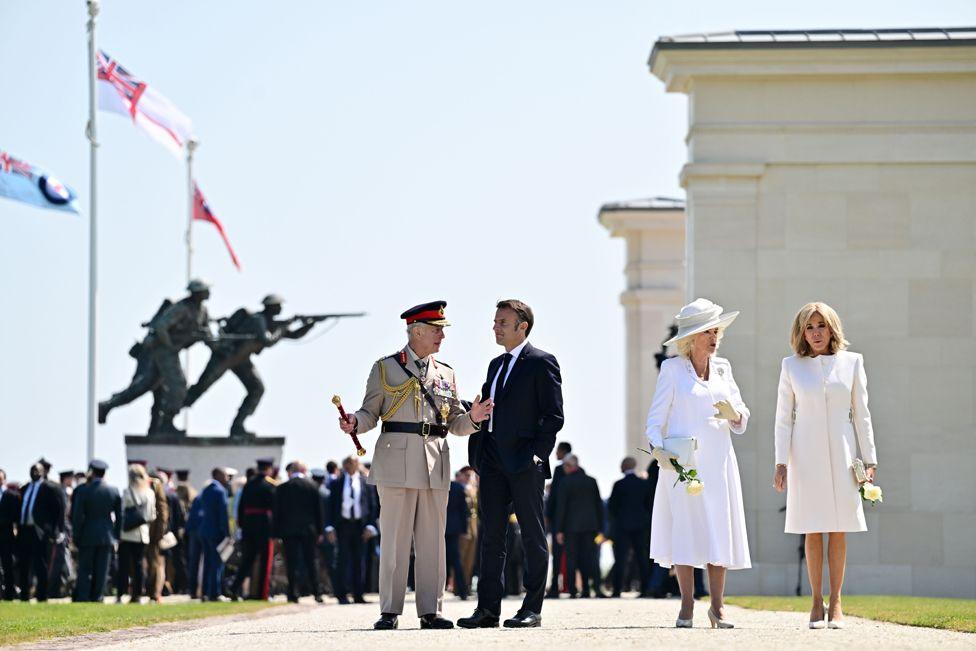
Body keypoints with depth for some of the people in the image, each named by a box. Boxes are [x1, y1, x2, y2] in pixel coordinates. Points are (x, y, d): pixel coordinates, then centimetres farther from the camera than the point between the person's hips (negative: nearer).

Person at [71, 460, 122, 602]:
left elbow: (77, 516, -8)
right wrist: (116, 535, 11)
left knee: (85, 570, 4)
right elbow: (119, 516, 4)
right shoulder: (114, 491, 0)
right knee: (101, 571, 6)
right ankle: (97, 596, 6)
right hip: (107, 537, 2)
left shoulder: (82, 491, -8)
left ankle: (82, 597, 0)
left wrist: (76, 536, 0)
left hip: (87, 536, -2)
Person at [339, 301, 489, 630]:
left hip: (435, 465, 4)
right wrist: (354, 423, -18)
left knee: (433, 540, 3)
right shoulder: (386, 368, 5)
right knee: (395, 538, -4)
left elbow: (454, 422, 16)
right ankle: (390, 611, 0)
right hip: (397, 461, -4)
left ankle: (430, 611, 6)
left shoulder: (445, 373, 17)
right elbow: (370, 413, 4)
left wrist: (471, 418, -5)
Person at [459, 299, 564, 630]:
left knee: (533, 537, 0)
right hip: (492, 462, 7)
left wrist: (537, 453, -16)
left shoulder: (541, 363, -4)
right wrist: (477, 457, 8)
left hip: (524, 464, -7)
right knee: (491, 536, 6)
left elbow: (553, 415, -8)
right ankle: (488, 609, 7)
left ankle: (532, 609, 1)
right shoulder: (496, 365, 19)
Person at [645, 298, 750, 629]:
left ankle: (718, 606, 5)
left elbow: (741, 419, 14)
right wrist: (658, 449, -19)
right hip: (681, 461, -3)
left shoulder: (722, 368, 13)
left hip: (718, 461, 3)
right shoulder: (672, 369, 1)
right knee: (685, 529, -6)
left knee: (718, 528, 0)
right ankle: (686, 607, -1)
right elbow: (655, 418, -2)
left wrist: (733, 413, -9)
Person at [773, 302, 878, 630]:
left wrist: (870, 460, 3)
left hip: (841, 453, 0)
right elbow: (783, 417, 4)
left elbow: (861, 414, 6)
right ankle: (817, 603, 6)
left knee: (838, 530, 1)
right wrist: (781, 462, -3)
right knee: (813, 531, 0)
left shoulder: (851, 363, 4)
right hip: (806, 455, 0)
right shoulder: (791, 366, 3)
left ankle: (836, 603, 6)